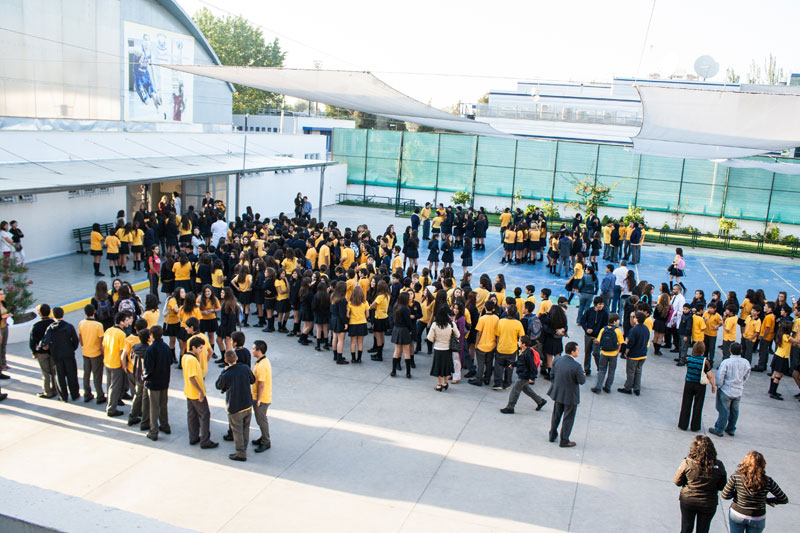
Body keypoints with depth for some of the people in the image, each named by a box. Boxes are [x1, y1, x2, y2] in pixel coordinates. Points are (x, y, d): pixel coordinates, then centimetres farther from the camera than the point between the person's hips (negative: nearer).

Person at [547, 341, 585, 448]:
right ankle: (564, 441, 22)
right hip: (570, 396, -5)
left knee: (556, 415, 24)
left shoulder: (557, 360, -10)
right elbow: (582, 381, -18)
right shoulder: (576, 366, -28)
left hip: (557, 393, 6)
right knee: (568, 419, 12)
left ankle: (552, 435, 37)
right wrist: (583, 374, 3)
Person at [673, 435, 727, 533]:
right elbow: (721, 487, -6)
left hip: (688, 500, 0)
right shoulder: (718, 466, -18)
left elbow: (677, 482, -9)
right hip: (708, 504, 1)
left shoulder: (687, 463, -21)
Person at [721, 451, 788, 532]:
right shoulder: (768, 482, -19)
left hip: (737, 515, -1)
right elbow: (784, 500, -7)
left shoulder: (736, 477, -22)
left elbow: (725, 496, -13)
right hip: (757, 519, 1)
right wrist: (768, 500, 6)